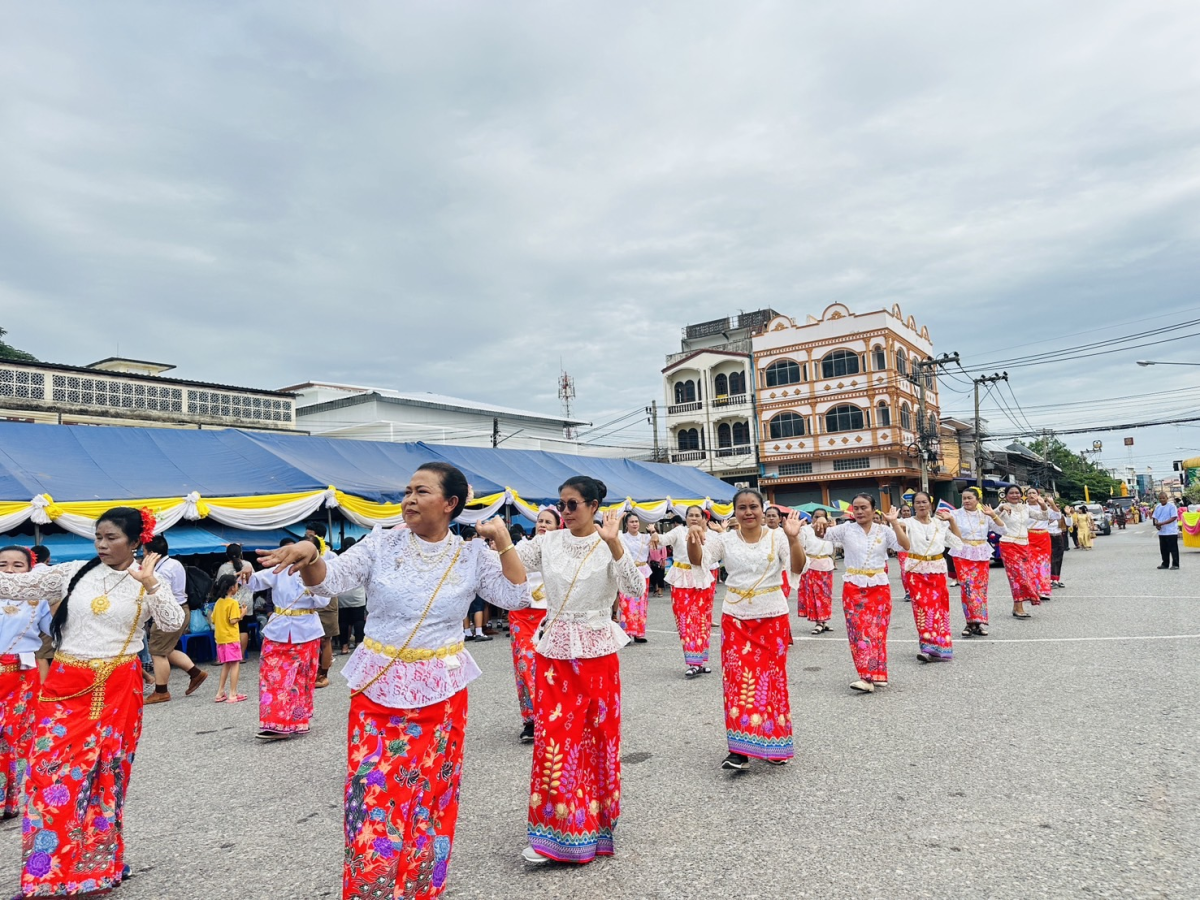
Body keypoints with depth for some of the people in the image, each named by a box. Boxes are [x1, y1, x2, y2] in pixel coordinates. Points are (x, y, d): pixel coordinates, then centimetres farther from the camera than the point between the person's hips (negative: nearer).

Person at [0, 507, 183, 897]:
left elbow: (173, 622, -15)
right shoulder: (74, 573, 3)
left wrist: (150, 582, -27)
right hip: (66, 685, 2)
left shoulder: (149, 583, -3)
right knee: (52, 773, 0)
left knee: (105, 775, 8)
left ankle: (100, 863, 24)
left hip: (117, 689, -2)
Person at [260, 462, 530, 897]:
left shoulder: (472, 555, -3)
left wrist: (504, 543, -13)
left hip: (441, 691, 0)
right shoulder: (380, 544, -4)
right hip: (378, 687, 0)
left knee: (429, 796, 11)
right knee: (374, 795, 2)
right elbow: (328, 581, -13)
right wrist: (309, 557, -34)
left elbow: (515, 597, -7)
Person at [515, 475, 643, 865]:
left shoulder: (609, 546, -9)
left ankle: (593, 822, 29)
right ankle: (553, 829, 18)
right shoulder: (547, 542, 1)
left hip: (597, 652, -2)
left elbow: (635, 589, -22)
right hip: (554, 652, 3)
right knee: (553, 738, 4)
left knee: (598, 736, 9)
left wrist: (614, 544, -32)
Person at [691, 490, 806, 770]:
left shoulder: (777, 537, -4)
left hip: (772, 619, -1)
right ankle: (740, 748, 7)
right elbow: (697, 560, -14)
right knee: (738, 681, 0)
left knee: (772, 680, 8)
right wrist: (692, 539, -36)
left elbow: (797, 569, -16)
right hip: (735, 620, 1)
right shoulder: (725, 539, -1)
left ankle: (774, 744, 24)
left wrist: (794, 538, -33)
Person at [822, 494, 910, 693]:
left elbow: (905, 546, -9)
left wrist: (895, 522, -13)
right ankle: (869, 677, -5)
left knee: (877, 630, 3)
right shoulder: (846, 529, 1)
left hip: (879, 586, 1)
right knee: (859, 631, -6)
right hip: (853, 587, -1)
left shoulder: (884, 531, 2)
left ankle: (872, 675, 12)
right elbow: (823, 535, -6)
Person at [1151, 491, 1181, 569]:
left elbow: (1174, 518, -16)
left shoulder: (1172, 506, -9)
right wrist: (1156, 524, -8)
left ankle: (1175, 564, 4)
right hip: (1161, 532, 6)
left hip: (1171, 532, -6)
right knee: (1163, 549, 11)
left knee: (1173, 549, -1)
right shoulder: (1158, 507, 9)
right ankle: (1165, 564, 20)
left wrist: (1162, 523, -22)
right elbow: (1155, 517, 12)